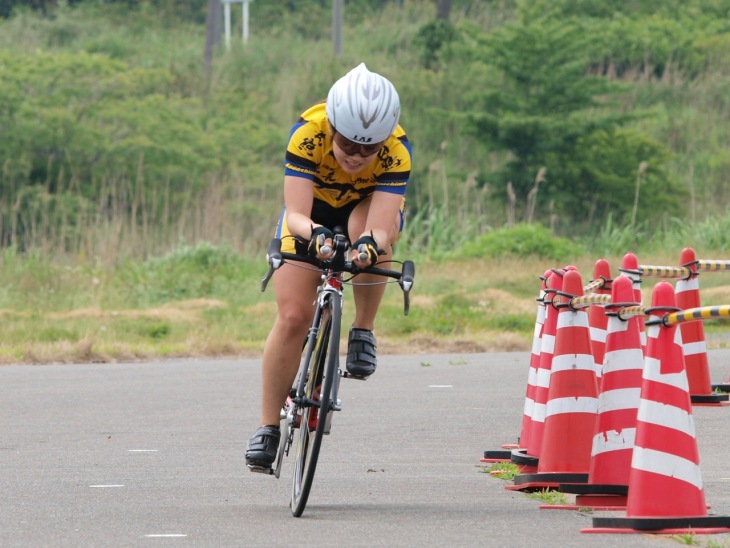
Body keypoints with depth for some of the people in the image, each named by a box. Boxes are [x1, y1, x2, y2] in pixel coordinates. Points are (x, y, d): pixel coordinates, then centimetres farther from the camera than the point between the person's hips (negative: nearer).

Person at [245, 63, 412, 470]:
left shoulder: (396, 150, -34)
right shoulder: (308, 134, -34)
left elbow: (379, 227, -42)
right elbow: (295, 214, -39)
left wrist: (371, 243, -65)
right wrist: (314, 234, -61)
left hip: (369, 210, 0)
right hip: (311, 215, 0)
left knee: (365, 230, -38)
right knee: (293, 317, -13)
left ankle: (364, 331, -17)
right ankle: (268, 426, 0)